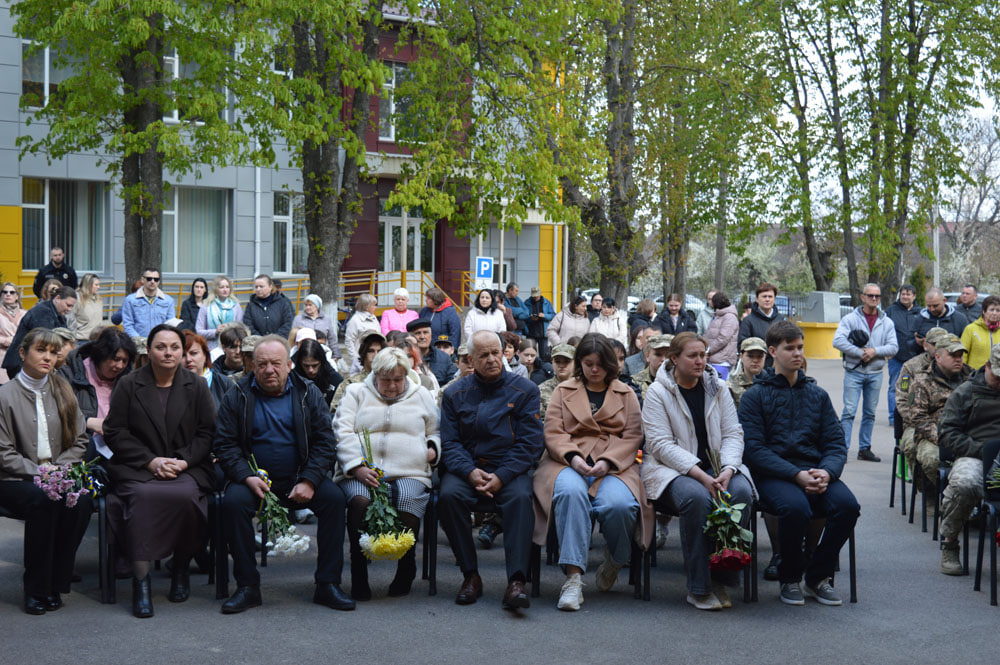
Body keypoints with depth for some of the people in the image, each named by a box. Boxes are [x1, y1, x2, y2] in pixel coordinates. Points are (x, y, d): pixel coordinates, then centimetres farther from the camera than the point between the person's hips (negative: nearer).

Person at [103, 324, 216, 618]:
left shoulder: (197, 387, 10)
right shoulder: (128, 385, 6)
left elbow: (207, 433, 8)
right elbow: (115, 431, 2)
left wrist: (183, 461, -10)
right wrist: (151, 461, -11)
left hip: (186, 468, 1)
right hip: (137, 467, -1)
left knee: (186, 495, -33)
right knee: (142, 496, -34)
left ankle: (181, 568, -9)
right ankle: (140, 580, -31)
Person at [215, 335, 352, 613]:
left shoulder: (308, 394, 7)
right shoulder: (238, 396, 5)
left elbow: (325, 442, 2)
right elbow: (225, 444, 1)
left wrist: (309, 481, -12)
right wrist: (247, 477, -16)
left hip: (300, 478, 1)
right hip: (254, 479, -1)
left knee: (335, 498, -25)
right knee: (233, 502, -31)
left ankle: (327, 584, -16)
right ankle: (247, 587, -20)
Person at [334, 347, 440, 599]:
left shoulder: (421, 396, 22)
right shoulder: (356, 393, 17)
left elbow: (436, 431, 31)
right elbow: (343, 433, 4)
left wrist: (433, 449, 6)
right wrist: (358, 467, -11)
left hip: (410, 473, 1)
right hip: (361, 472, -1)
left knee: (408, 501, -34)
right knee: (359, 501, -36)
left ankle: (406, 570, -12)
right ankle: (358, 574, -23)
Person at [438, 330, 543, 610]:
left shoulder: (524, 390, 5)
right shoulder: (455, 393, 11)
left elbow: (531, 443, -2)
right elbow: (449, 442, 4)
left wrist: (502, 476, -16)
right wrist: (470, 472, -16)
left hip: (510, 469, -1)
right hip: (466, 468, 2)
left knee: (520, 498, -34)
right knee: (449, 495, -30)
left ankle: (516, 582, -38)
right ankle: (470, 575, -19)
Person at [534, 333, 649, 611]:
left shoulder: (626, 394, 20)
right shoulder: (563, 391, 20)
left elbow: (632, 437, 8)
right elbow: (553, 432, 7)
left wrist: (607, 462, -11)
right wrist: (572, 457, -13)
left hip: (613, 466, 0)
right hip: (568, 463, 0)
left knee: (618, 505, -34)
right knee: (571, 493, -38)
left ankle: (614, 562, -1)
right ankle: (573, 577, -38)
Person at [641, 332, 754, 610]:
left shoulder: (717, 388, 12)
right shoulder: (657, 393, -2)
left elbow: (733, 434, 6)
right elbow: (662, 445, -11)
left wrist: (728, 470, -15)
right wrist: (701, 476, -23)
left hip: (716, 466, 4)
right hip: (671, 470, -4)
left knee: (741, 491, -29)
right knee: (697, 497, -36)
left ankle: (722, 578, -16)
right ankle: (698, 588, -23)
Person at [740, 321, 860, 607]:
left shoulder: (817, 394, 18)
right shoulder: (754, 395, 5)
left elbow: (836, 443, 12)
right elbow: (754, 449, -6)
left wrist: (826, 472, -12)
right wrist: (796, 475, -18)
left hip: (814, 469, 4)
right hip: (772, 473, -4)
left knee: (847, 505, -26)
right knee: (795, 507, -35)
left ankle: (818, 576, -4)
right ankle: (790, 578, -8)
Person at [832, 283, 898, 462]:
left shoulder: (887, 322, 7)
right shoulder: (850, 319, -3)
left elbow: (893, 347, 1)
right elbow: (838, 341, -14)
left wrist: (875, 351, -16)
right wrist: (860, 353, -17)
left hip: (875, 373, 4)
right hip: (854, 372, -4)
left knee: (870, 413, 10)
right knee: (849, 411, -9)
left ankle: (864, 448, 19)